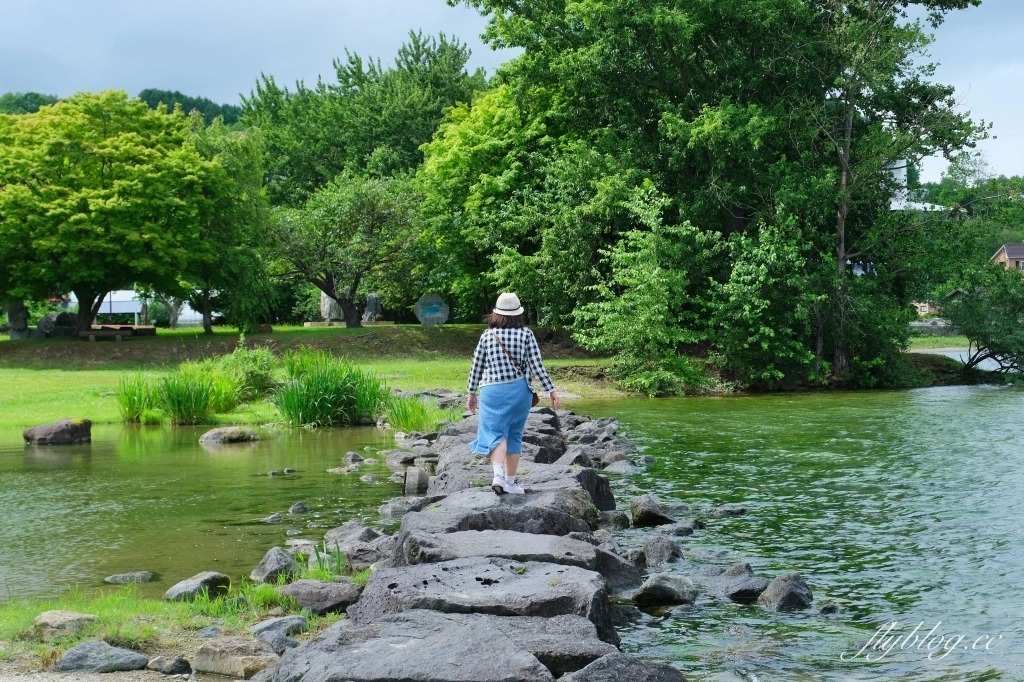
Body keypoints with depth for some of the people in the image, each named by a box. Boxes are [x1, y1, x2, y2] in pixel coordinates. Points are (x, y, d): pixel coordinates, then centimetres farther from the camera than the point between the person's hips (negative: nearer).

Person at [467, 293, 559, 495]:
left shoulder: (487, 335, 0)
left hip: (493, 391, -1)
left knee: (495, 433, -3)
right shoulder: (526, 334, -3)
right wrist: (551, 390, 1)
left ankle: (498, 474, -27)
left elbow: (477, 366, 4)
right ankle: (510, 481, 17)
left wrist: (472, 392, 15)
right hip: (519, 390, 1)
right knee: (514, 434, 12)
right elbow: (537, 365, -5)